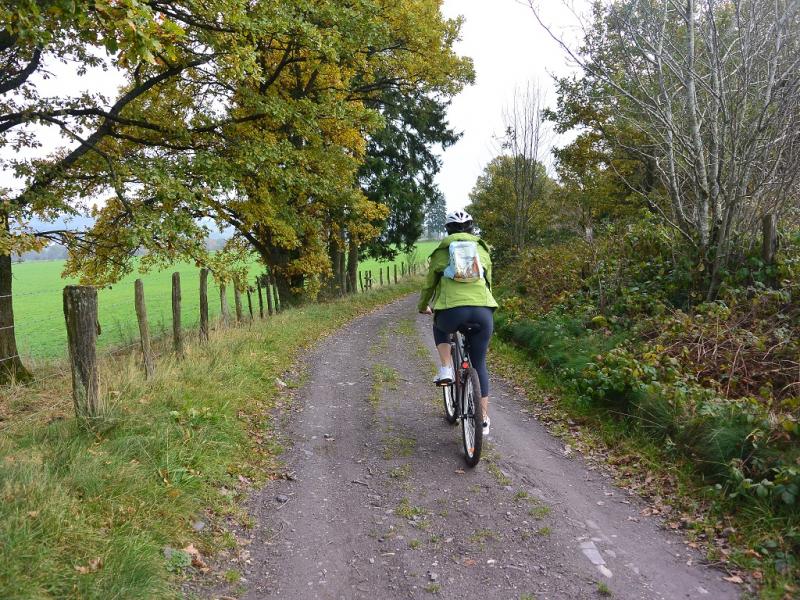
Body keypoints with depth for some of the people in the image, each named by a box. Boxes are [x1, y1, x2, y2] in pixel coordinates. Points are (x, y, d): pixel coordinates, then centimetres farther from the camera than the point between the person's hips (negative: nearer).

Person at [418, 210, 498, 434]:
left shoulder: (442, 251, 17)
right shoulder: (482, 250, 22)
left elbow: (429, 284, 26)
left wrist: (422, 306, 44)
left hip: (452, 311, -2)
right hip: (483, 311, 2)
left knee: (440, 328, 36)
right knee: (479, 364, 18)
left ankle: (446, 370, 16)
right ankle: (484, 420, 20)